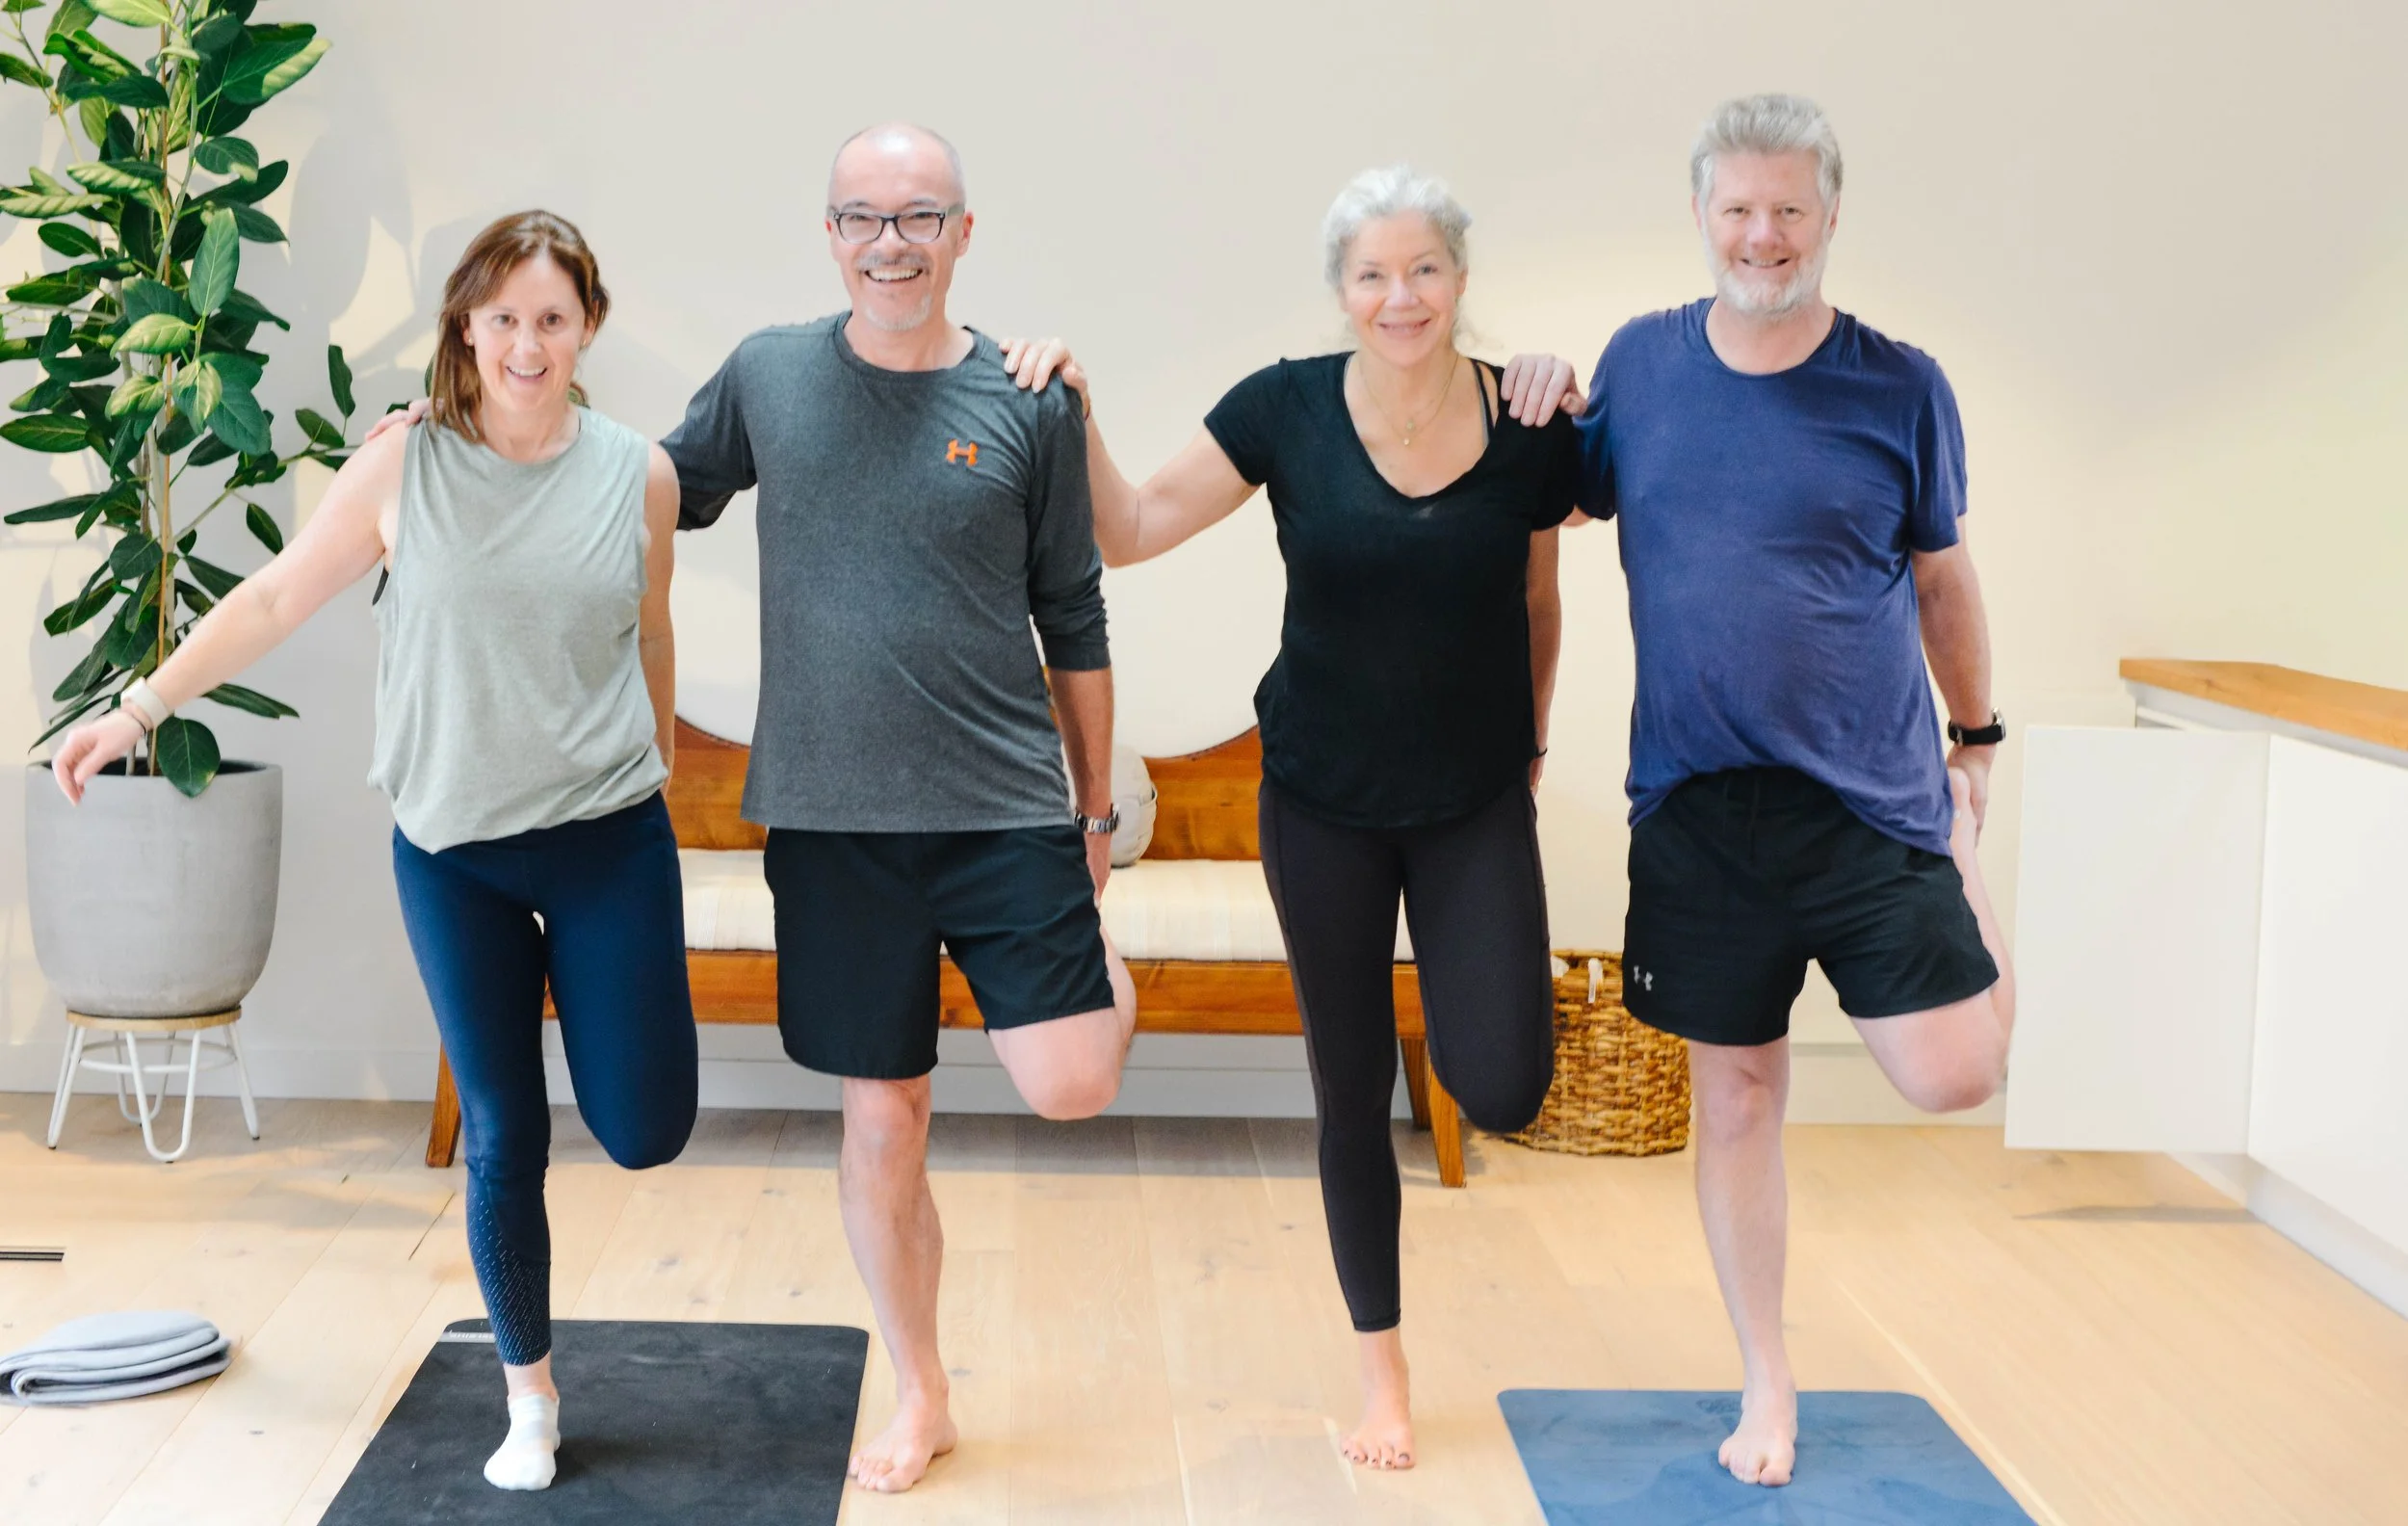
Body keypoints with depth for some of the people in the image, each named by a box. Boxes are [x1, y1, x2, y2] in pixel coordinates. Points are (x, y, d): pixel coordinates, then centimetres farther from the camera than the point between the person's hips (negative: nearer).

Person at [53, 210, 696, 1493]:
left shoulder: (637, 474, -3)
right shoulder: (404, 467, -5)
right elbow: (275, 598, 4)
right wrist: (140, 707, 6)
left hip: (610, 843, 0)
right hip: (452, 853, 0)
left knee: (643, 1134, -2)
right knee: (503, 1137, 6)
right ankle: (529, 1398, 26)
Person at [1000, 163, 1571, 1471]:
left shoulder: (1531, 427, -9)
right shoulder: (1288, 409, -12)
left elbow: (1537, 603, 6)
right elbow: (1129, 530, -7)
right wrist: (1074, 411, -20)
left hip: (1475, 801, 0)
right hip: (1323, 804, 0)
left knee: (1503, 1090, -12)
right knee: (1350, 1094, 9)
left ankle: (1458, 987, 27)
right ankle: (1381, 1369, 28)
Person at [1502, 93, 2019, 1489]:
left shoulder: (1899, 387, -3)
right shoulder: (1641, 362, 3)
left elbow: (1941, 575, 9)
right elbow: (1586, 499, 19)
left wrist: (1976, 746, 15)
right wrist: (1545, 402, 0)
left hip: (1872, 798, -2)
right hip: (1698, 805, 2)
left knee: (1952, 1076, -10)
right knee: (1737, 1100, 8)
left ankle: (1974, 909, 27)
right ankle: (1769, 1388, 26)